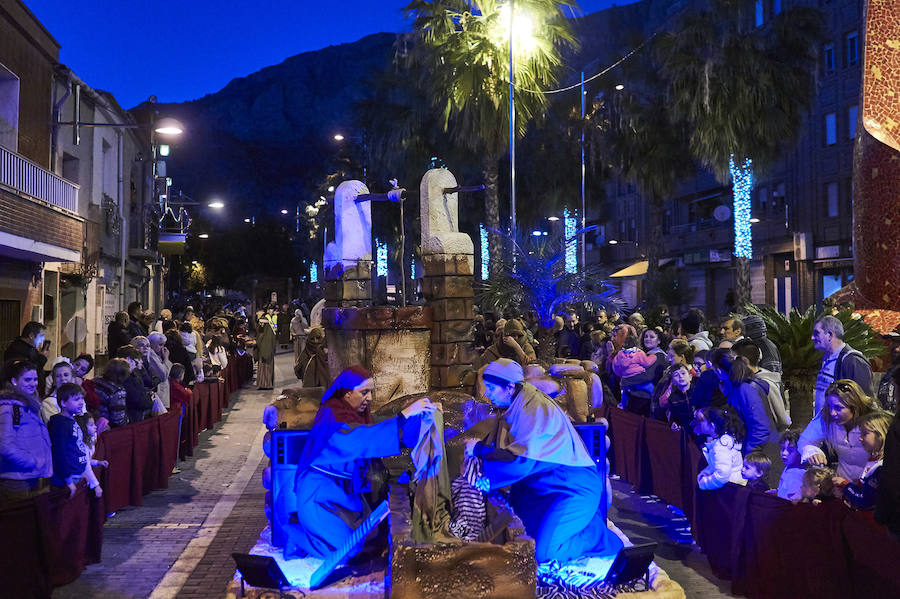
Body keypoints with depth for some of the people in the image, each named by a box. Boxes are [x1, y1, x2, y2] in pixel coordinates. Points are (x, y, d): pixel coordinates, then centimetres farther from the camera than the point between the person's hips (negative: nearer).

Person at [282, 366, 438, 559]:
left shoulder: (359, 414, 5)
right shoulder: (332, 417, -23)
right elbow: (365, 438, -39)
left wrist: (422, 415, -11)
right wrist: (405, 414, -43)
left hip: (346, 489, 9)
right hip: (320, 492, -9)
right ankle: (297, 537, 11)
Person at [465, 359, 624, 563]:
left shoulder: (536, 408, -20)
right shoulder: (514, 409, 10)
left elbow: (522, 461, -27)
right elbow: (497, 444, 11)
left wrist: (479, 449, -18)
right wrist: (479, 456, -9)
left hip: (574, 488, -9)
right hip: (542, 485, 9)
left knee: (545, 553, -20)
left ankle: (602, 538, 3)